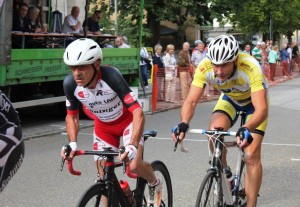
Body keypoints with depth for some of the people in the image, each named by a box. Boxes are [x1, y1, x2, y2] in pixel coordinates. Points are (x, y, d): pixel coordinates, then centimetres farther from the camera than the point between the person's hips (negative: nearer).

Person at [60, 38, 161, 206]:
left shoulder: (111, 76, -36)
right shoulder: (70, 84, -24)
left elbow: (138, 112, -37)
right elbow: (72, 116, -6)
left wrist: (133, 145, -49)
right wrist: (72, 144, -21)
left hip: (127, 120, -4)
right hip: (103, 125, 4)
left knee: (134, 165, -20)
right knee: (103, 174, -3)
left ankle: (155, 184, 14)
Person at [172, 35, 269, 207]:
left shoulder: (250, 68, -41)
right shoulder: (205, 67, -32)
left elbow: (262, 109, -46)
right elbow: (191, 100, -31)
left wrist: (246, 129, -64)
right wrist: (184, 123, -51)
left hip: (254, 101, -3)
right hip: (230, 98, 3)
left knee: (252, 156, -12)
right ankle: (224, 171, 5)